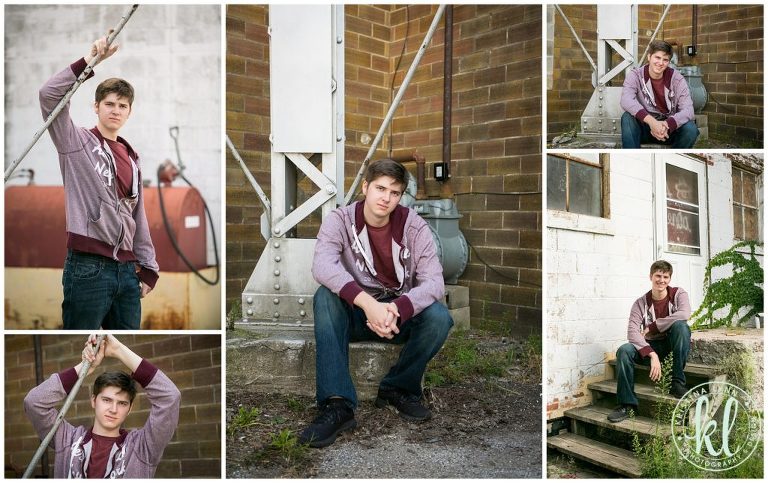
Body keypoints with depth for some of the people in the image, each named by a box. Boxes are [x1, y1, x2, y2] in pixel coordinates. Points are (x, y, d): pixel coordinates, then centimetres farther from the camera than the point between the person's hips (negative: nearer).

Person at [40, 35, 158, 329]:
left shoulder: (132, 158, 18)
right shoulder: (77, 141, 2)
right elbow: (49, 95, -15)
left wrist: (148, 266, 13)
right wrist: (88, 61, -16)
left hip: (127, 269, 6)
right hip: (87, 267, -6)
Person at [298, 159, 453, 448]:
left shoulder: (415, 226, -9)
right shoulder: (340, 221, -11)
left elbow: (434, 281, -19)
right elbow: (322, 265, -31)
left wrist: (397, 310, -38)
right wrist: (367, 303, -45)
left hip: (402, 314, 1)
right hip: (355, 314, 0)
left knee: (439, 316, -28)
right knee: (325, 297, -30)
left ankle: (397, 389, -5)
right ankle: (338, 405, -33)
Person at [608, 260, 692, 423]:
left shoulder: (678, 294, -5)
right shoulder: (640, 303, -5)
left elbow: (684, 314, -28)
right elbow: (632, 332, -19)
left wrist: (651, 327, -22)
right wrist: (652, 355, -33)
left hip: (673, 345, -1)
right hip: (651, 346, 1)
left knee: (681, 325, -32)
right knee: (624, 351, -27)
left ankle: (678, 383, -24)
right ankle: (627, 404, -17)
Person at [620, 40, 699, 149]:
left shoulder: (677, 79, -6)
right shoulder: (635, 75, -9)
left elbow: (688, 110, -17)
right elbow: (626, 100, -30)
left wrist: (666, 125, -38)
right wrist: (651, 121, -43)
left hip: (669, 128, 1)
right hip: (644, 126, -1)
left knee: (691, 128, -27)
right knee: (627, 118, -30)